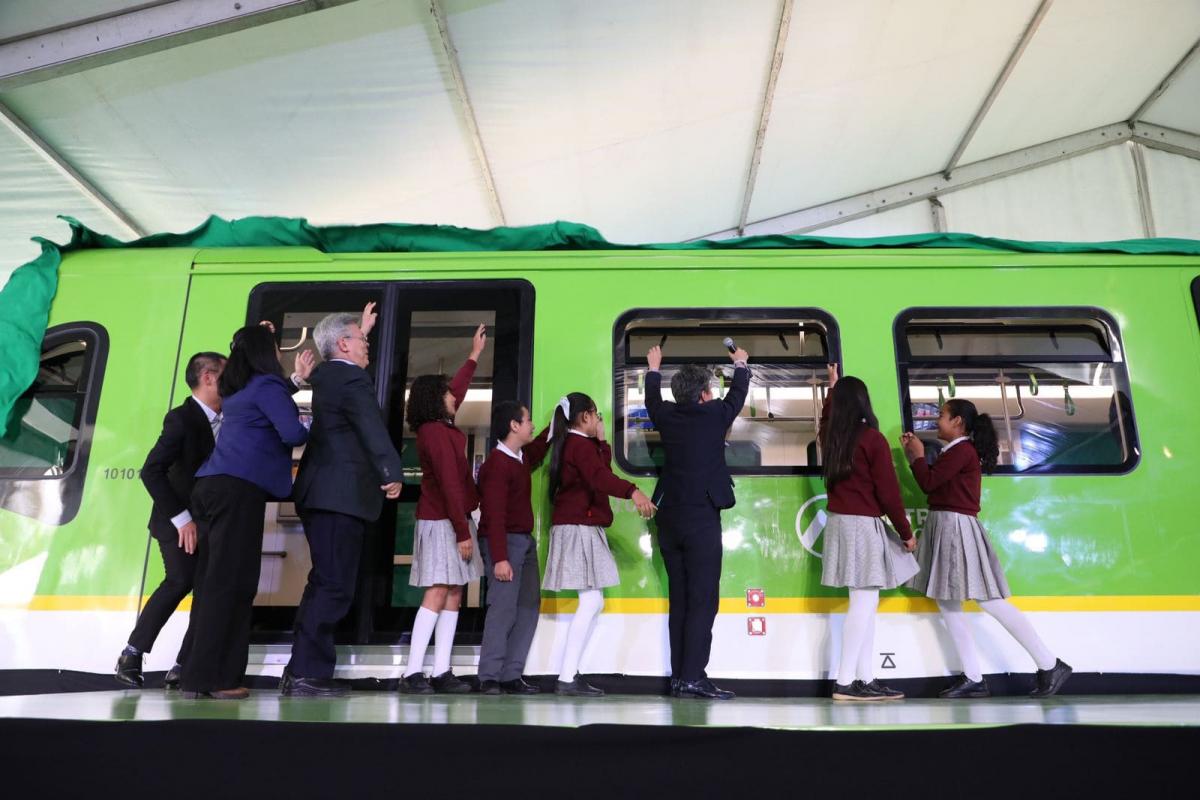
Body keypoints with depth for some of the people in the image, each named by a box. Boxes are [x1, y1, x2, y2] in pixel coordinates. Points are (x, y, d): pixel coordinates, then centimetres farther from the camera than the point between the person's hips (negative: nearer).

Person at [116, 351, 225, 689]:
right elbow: (151, 471, -20)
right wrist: (181, 519, -23)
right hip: (178, 520, -7)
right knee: (182, 579, -23)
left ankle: (183, 668, 4)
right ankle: (132, 654, -6)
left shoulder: (228, 417, 5)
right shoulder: (182, 418, -14)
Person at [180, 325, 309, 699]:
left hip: (212, 486, 9)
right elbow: (291, 433, -15)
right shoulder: (266, 385, -3)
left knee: (211, 582, 7)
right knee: (231, 583, -8)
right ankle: (211, 677, -8)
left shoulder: (235, 390, 21)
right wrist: (309, 428, 6)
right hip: (239, 489, -8)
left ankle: (198, 673, 8)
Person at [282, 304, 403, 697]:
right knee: (334, 586, -8)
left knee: (323, 582, 16)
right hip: (341, 496, -11)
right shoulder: (352, 379, -13)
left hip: (320, 494, 11)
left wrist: (362, 328, 52)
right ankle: (308, 676, -6)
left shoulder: (326, 374, 16)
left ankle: (299, 670, 21)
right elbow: (373, 429, -28)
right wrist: (391, 473, -37)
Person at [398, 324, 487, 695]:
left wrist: (474, 355, 37)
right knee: (437, 594, -11)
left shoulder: (434, 427, 13)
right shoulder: (437, 433, -16)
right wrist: (463, 532, -20)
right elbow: (449, 485, -20)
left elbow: (456, 391, 29)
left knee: (453, 595, 5)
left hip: (447, 520, 10)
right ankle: (413, 672, -9)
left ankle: (442, 672, 5)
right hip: (443, 522, -10)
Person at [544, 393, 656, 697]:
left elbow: (601, 471, 18)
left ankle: (570, 672, 11)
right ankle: (567, 679, -15)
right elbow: (600, 477, -31)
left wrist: (601, 441, 16)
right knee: (591, 601, -15)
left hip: (581, 528, 11)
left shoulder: (572, 444, 19)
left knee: (593, 602, 11)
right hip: (578, 528, -11)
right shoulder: (580, 444, -13)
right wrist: (633, 491, -44)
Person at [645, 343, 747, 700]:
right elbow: (738, 394, 15)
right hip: (702, 517, -5)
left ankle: (679, 676, 12)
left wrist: (654, 368, 46)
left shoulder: (667, 416, 5)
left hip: (669, 518, 5)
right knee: (703, 600, -4)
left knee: (679, 601, 10)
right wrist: (741, 365, 35)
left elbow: (652, 400, 28)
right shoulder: (714, 414, -4)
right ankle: (693, 677, -7)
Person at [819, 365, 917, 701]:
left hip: (839, 522, 8)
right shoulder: (873, 439, -12)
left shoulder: (830, 436, 8)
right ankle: (845, 682, -7)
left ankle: (866, 680, 11)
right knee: (864, 603, -6)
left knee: (865, 603, 10)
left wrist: (834, 388, 47)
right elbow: (888, 492, -12)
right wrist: (906, 533, -2)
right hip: (863, 525, -8)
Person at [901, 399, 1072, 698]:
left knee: (989, 601, -7)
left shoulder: (962, 450, -14)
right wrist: (914, 454, 13)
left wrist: (918, 455, -1)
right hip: (943, 527, 10)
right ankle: (973, 679, 11)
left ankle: (1051, 666, 3)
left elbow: (928, 482, -17)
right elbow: (933, 483, 15)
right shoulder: (957, 451, 16)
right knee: (946, 602, 8)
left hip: (957, 527, -10)